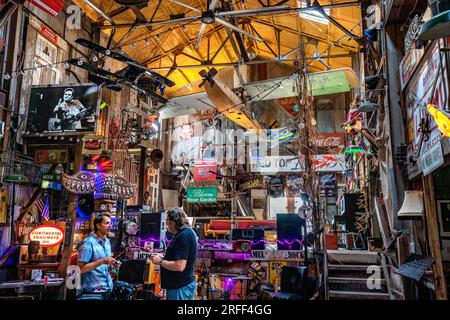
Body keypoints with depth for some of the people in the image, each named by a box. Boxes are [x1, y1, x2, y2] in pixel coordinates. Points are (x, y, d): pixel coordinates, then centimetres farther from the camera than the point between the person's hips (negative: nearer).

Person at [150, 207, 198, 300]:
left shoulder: (183, 236, -22)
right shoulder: (187, 232, 10)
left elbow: (179, 266, -27)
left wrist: (160, 262, -15)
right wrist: (163, 258, 8)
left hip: (181, 288, -10)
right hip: (181, 285, 10)